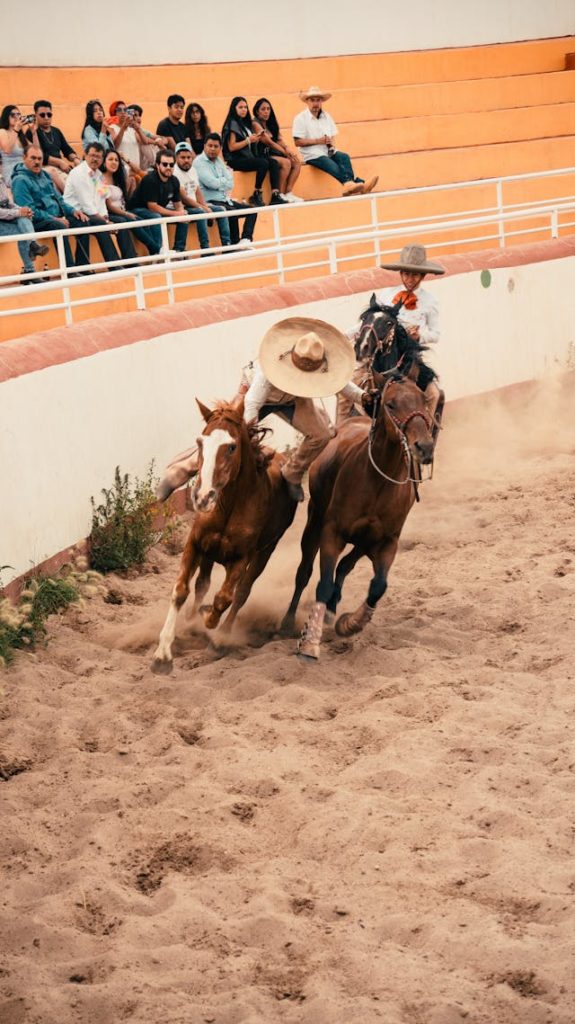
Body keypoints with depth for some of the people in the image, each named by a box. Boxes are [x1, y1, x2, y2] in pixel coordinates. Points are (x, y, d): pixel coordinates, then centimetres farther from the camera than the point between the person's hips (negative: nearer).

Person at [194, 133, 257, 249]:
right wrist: (226, 179, -1)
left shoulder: (219, 161, 15)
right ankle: (233, 245, -20)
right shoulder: (199, 162, -8)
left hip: (224, 200, 9)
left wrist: (219, 182, -12)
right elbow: (212, 183, -19)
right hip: (210, 202, -9)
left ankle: (246, 239, -18)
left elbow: (230, 185, 7)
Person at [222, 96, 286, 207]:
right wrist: (248, 140, -14)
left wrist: (257, 137, 1)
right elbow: (231, 147, -12)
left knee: (273, 163, -15)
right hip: (235, 160, -8)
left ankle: (275, 196, -27)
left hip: (248, 157, 8)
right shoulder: (232, 124, -4)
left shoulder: (246, 123, 20)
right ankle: (256, 195, -19)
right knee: (263, 163, -29)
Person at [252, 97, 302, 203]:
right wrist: (285, 152, -16)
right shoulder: (256, 124, -9)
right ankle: (281, 194, -21)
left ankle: (288, 193, -16)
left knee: (296, 162, -11)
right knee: (286, 162, -28)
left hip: (273, 154, 8)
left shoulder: (271, 124, 17)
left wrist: (287, 150, -14)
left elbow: (279, 140, 7)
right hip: (262, 155, -8)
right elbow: (268, 142, -14)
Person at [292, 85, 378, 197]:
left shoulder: (326, 117, 17)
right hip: (312, 155, -5)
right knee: (334, 167, -32)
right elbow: (298, 142, -9)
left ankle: (349, 185, -44)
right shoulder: (300, 118, -2)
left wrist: (332, 144, -5)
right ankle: (359, 183, -45)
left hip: (328, 151, 5)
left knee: (344, 157, -27)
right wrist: (318, 141, -15)